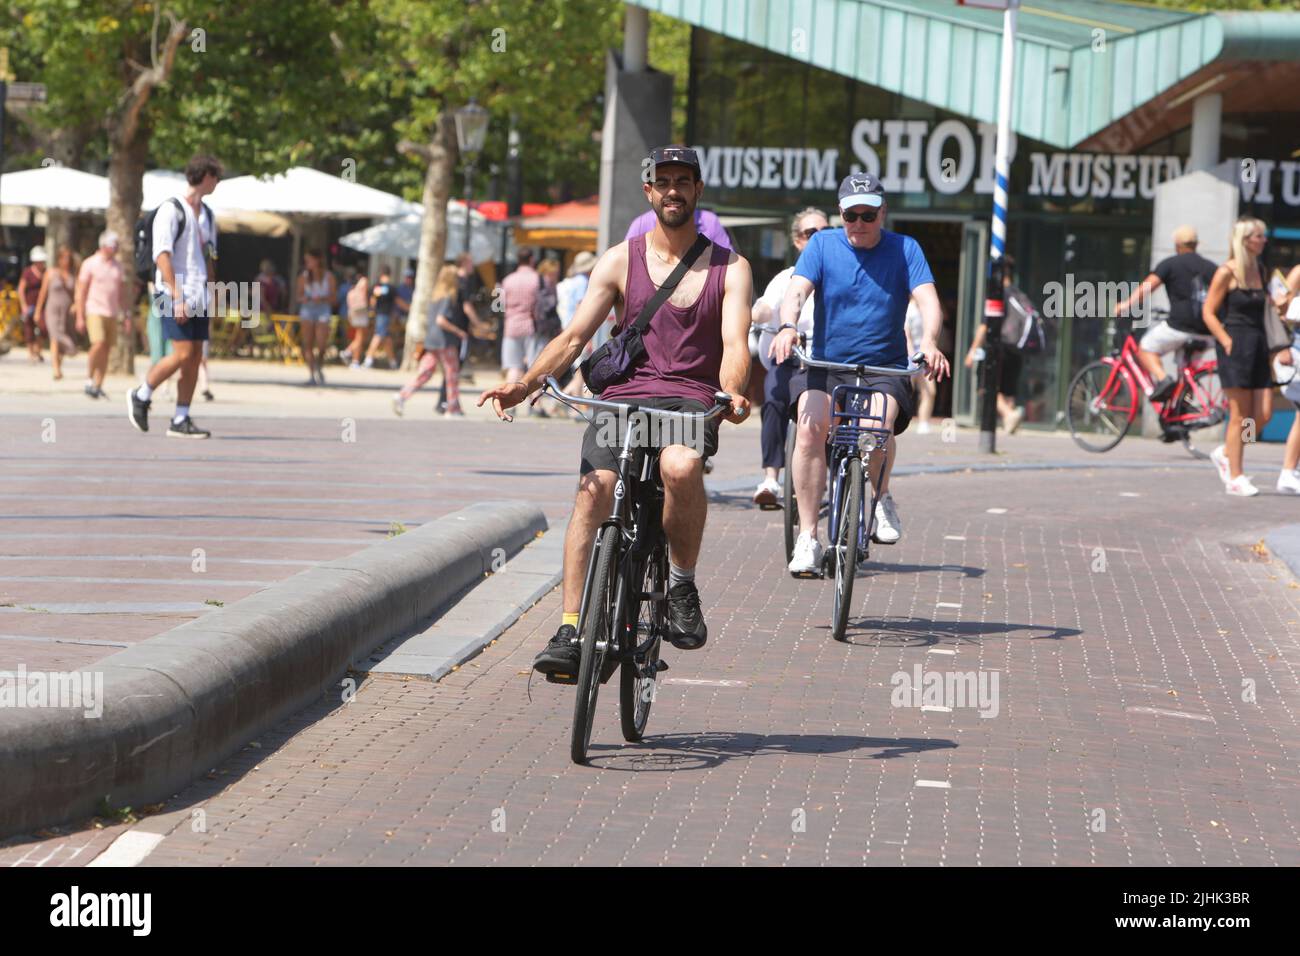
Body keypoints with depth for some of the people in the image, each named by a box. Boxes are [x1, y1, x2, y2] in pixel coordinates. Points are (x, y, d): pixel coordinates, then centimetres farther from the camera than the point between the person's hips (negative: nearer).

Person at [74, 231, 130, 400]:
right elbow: (81, 292, -2)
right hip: (95, 311, -5)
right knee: (98, 344, -20)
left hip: (112, 313, 5)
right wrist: (80, 317, -9)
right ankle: (89, 380, -4)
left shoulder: (117, 266, 13)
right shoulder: (90, 264, -1)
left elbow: (122, 293, 17)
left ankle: (98, 386, 8)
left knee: (107, 348, 1)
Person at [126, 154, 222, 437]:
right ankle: (141, 396, 6)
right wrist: (177, 296, -20)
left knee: (195, 357, 2)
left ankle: (180, 420, 5)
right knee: (183, 353, -14)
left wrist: (210, 295, 18)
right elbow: (162, 255, -15)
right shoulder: (171, 211, -8)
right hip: (174, 295, -8)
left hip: (198, 297, 8)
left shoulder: (207, 215, 17)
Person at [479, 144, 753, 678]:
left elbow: (735, 343, -3)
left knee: (681, 466, -36)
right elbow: (574, 336, 5)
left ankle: (682, 583, -12)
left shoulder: (729, 268, 10)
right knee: (593, 490, -25)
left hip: (691, 399, -1)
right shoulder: (620, 262, 12)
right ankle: (569, 631, -25)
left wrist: (733, 394, -27)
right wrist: (525, 384, -13)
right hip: (624, 394, 1)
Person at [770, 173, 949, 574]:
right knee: (810, 427, -27)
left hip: (884, 368, -1)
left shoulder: (904, 250, 1)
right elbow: (797, 290, -11)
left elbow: (928, 300, -11)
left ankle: (881, 498, 3)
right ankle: (807, 538, -19)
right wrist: (788, 327, -34)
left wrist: (929, 342, -33)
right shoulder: (823, 245, 2)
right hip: (825, 364, 1)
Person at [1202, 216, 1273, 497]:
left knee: (1264, 414, 0)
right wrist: (1228, 343, -14)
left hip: (1258, 345, 7)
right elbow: (1208, 312, -8)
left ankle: (1225, 453, 20)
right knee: (1240, 415, -5)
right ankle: (1235, 477, 2)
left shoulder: (1260, 271, 13)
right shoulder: (1227, 273, -7)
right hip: (1236, 345, -7)